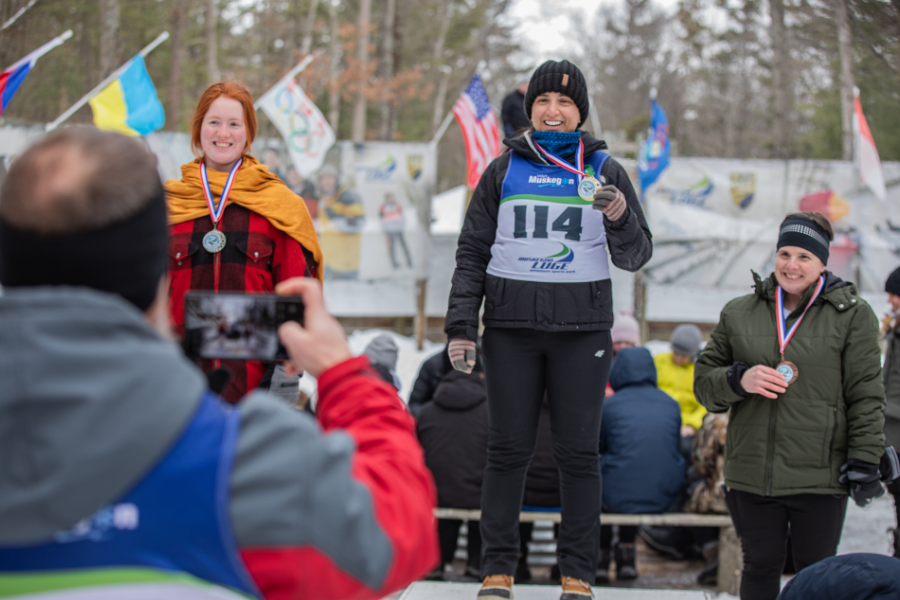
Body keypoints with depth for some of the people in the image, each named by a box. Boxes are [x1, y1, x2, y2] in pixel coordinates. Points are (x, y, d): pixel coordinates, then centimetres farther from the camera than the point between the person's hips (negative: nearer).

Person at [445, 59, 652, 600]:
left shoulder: (604, 171, 7)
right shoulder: (504, 171, 9)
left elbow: (636, 257, 4)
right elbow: (473, 252, 10)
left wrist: (620, 217, -17)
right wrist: (461, 324, 1)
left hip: (582, 331, 0)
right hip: (511, 328, 0)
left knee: (579, 452, 2)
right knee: (508, 449, 2)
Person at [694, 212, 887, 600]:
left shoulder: (851, 314, 3)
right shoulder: (739, 313, 10)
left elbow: (866, 396, 0)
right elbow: (703, 382, 12)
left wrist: (864, 461, -8)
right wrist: (738, 380, -9)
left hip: (820, 476, -2)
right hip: (752, 475, 3)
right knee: (760, 568, 10)